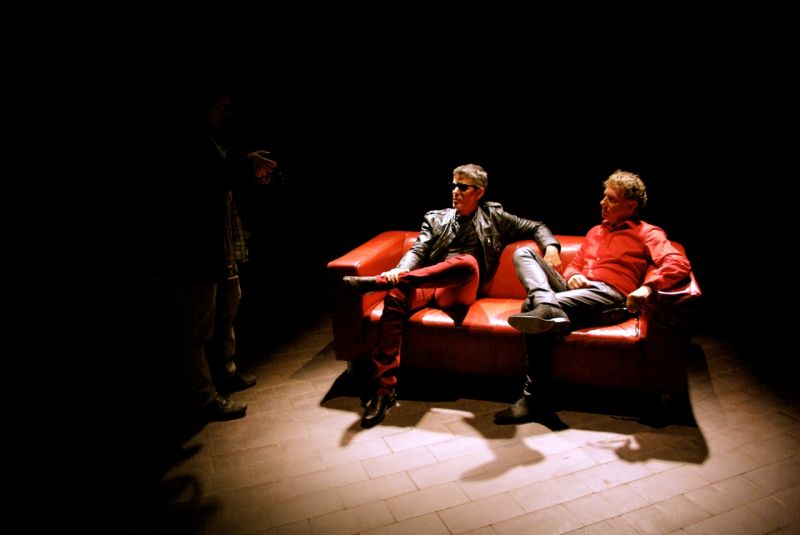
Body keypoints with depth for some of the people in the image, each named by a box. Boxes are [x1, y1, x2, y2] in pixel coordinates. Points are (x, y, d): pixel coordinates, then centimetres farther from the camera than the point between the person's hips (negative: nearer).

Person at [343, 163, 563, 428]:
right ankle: (384, 388, -32)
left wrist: (551, 247, 0)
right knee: (395, 295, -33)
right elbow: (418, 250, 8)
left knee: (467, 261, -37)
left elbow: (535, 227, 23)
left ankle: (378, 281, -37)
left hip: (461, 290, -1)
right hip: (429, 285, 2)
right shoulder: (436, 218, 23)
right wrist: (400, 270, -14)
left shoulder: (493, 217, 20)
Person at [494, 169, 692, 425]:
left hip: (608, 296, -7)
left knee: (533, 306, -32)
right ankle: (548, 307, -39)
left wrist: (647, 287, -27)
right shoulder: (595, 231, 32)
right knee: (523, 253, -11)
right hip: (576, 290, 8)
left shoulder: (647, 233, 10)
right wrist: (571, 276, 5)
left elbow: (679, 264, -7)